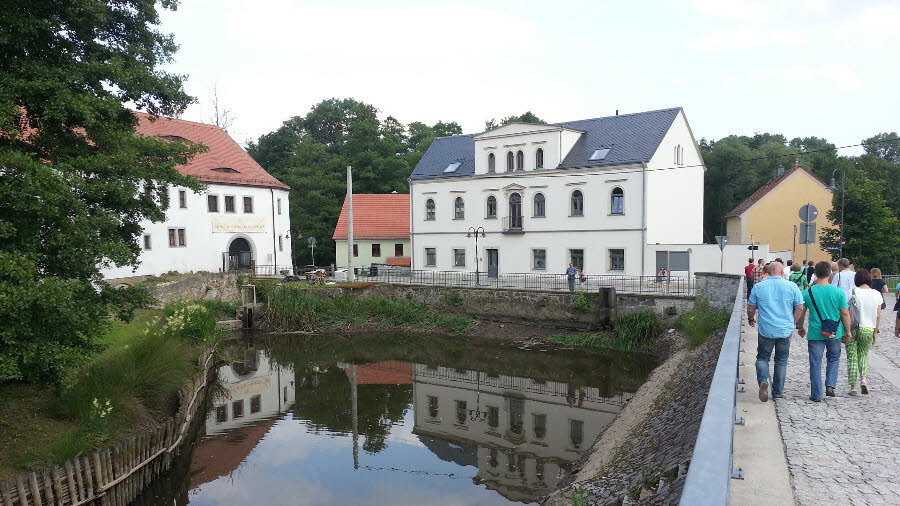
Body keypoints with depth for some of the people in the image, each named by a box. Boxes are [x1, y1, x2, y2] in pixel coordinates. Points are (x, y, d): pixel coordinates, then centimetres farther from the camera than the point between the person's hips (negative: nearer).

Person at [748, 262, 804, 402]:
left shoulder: (758, 287, -3)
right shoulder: (791, 286, -2)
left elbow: (750, 308, 3)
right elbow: (800, 307, 0)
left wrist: (751, 319, 23)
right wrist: (793, 323, 16)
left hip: (766, 330, -1)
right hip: (785, 330, 1)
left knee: (762, 357, 12)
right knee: (781, 361, 13)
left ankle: (763, 381, -14)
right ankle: (778, 392, 19)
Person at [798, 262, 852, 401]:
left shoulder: (807, 293, -7)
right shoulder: (838, 292, -8)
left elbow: (801, 312, 2)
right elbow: (845, 314, -4)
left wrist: (800, 327, 18)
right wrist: (848, 331, 9)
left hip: (815, 333, -1)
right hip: (835, 333, 1)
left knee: (815, 364, 6)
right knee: (833, 359, 24)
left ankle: (816, 395, 10)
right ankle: (830, 386, 13)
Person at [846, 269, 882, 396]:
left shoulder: (854, 292, -8)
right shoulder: (877, 294, 0)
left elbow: (848, 314, -10)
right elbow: (878, 316, 3)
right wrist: (875, 332, 13)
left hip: (853, 328, -3)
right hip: (868, 329, 3)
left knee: (852, 357, 6)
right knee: (863, 355, 19)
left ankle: (853, 387, 7)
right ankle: (863, 379, -1)